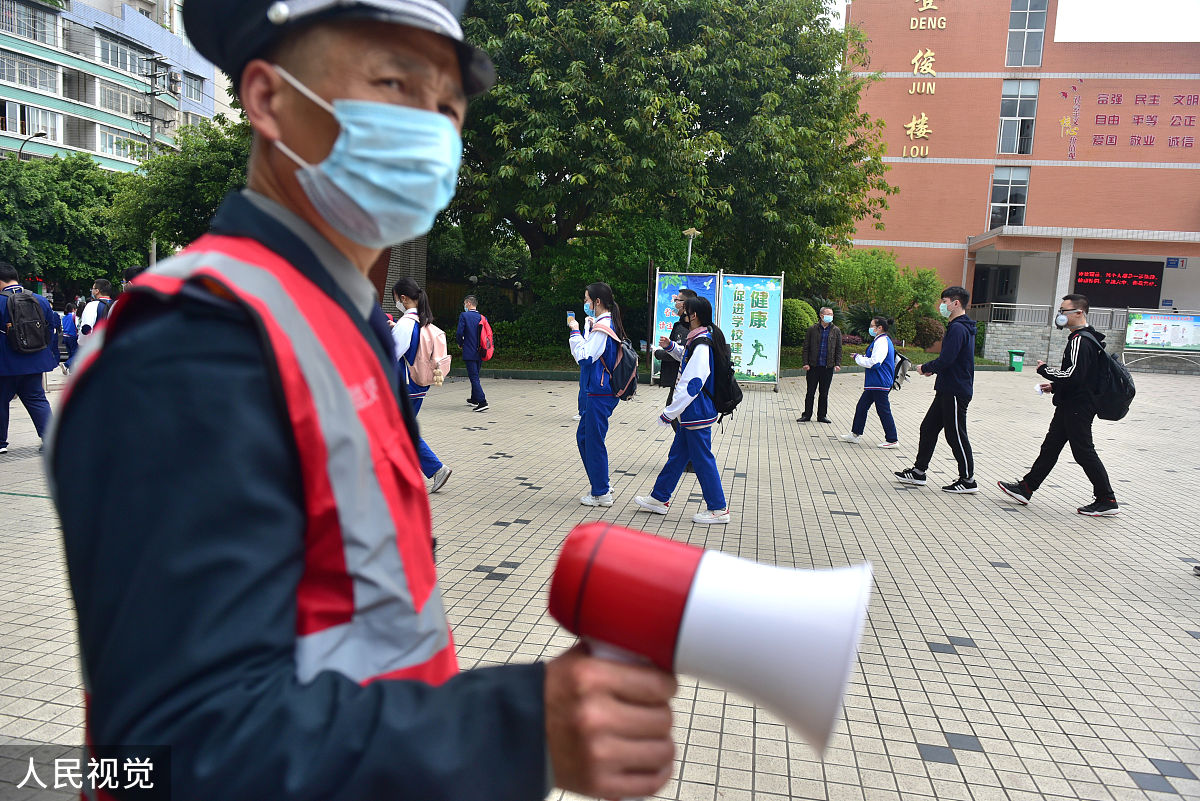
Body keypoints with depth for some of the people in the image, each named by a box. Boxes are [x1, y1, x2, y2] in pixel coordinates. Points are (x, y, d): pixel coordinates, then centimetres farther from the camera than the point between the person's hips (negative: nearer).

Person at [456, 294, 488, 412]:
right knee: (475, 376, 20)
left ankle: (482, 402, -18)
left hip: (469, 352, -6)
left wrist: (460, 343, 5)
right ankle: (474, 399, 32)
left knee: (474, 377, -8)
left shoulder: (464, 316, -9)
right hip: (480, 353, 6)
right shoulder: (482, 317, 6)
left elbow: (460, 332, -14)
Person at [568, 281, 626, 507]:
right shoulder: (610, 324, 13)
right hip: (603, 389, 10)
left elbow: (584, 358, -20)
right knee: (583, 436, 18)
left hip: (600, 393, -10)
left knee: (594, 440, -1)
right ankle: (601, 484, 27)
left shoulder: (601, 327, -17)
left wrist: (575, 331, -14)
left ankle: (601, 493, 10)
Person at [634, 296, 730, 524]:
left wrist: (668, 413, -20)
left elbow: (691, 386, -26)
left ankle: (718, 509, 11)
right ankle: (660, 499, 29)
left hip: (697, 413, -10)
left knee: (702, 459, -1)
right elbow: (686, 356, 32)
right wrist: (671, 346, 12)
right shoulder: (697, 341, 8)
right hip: (690, 413, 10)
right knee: (677, 454, 17)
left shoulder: (701, 346, -22)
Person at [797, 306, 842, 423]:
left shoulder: (836, 331, 6)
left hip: (828, 367, 1)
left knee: (824, 393, 8)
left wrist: (838, 364, -2)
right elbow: (806, 347, 3)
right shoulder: (812, 329, 2)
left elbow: (838, 349, 8)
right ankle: (807, 415, 13)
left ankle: (822, 415, 17)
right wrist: (806, 363, -4)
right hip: (813, 366, -1)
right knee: (810, 392, 5)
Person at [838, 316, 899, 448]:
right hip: (874, 383, 11)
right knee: (861, 407, 14)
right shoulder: (880, 340, 15)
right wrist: (863, 357, 10)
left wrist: (858, 358, -10)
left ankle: (892, 440, 5)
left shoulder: (882, 342, -17)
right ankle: (855, 435, 22)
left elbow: (874, 363, -23)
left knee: (883, 410, -4)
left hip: (880, 384, -11)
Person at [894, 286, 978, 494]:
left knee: (955, 435, -2)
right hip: (947, 390, 11)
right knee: (928, 428, 14)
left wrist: (926, 367, -7)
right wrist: (933, 369, 7)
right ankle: (919, 471, 22)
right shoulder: (958, 326, 15)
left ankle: (968, 481, 9)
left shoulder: (958, 328, -18)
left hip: (956, 392, -10)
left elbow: (945, 360, -24)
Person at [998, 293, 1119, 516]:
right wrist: (1055, 386, 15)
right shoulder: (1084, 337, 15)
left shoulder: (1080, 340, -19)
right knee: (1050, 447, 13)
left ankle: (1107, 501, 6)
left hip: (1077, 408, -11)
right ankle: (1026, 488, 20)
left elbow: (1073, 375, -27)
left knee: (1084, 452, -3)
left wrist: (1045, 369, -14)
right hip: (1070, 406, 11)